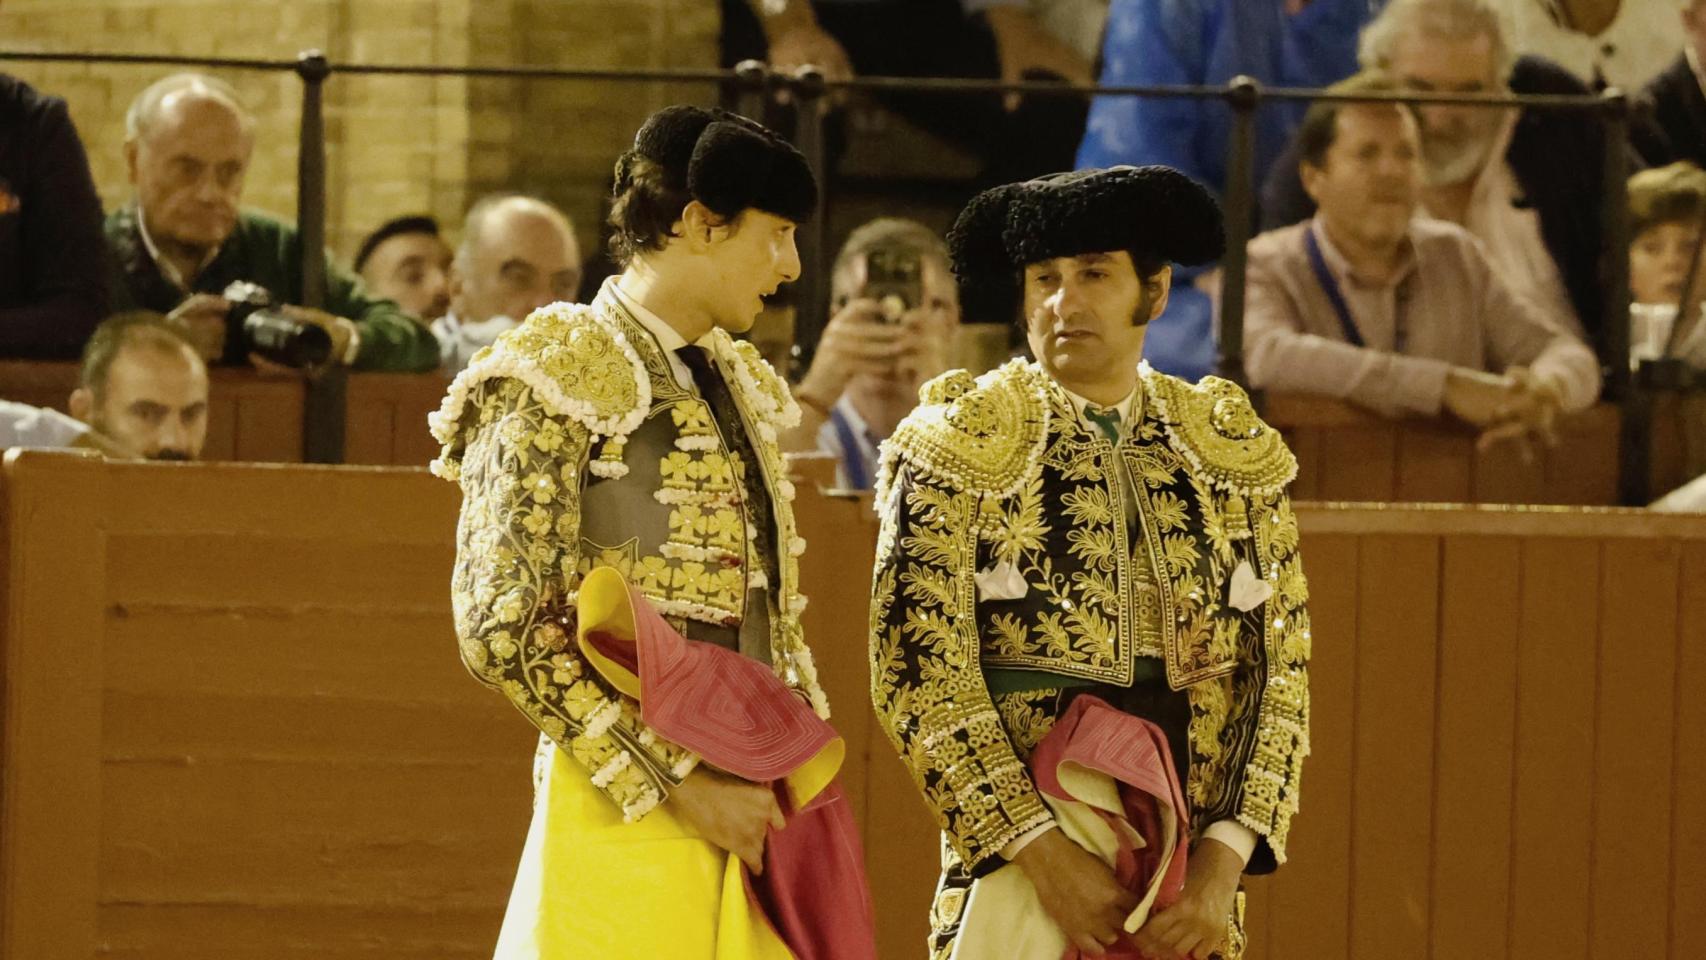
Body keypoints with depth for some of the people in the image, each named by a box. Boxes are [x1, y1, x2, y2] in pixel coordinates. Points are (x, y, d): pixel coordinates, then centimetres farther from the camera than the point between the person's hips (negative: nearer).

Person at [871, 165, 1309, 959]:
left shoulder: (1234, 457, 7)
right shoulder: (959, 447, -2)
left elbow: (1280, 675, 5)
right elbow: (921, 674, -8)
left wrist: (1222, 864, -7)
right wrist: (1044, 854, -14)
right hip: (1016, 867, -3)